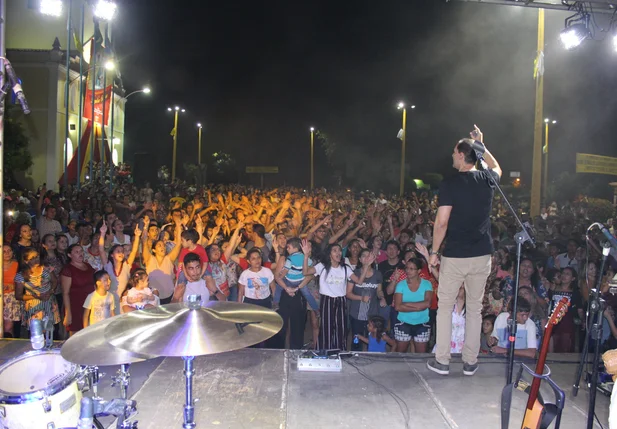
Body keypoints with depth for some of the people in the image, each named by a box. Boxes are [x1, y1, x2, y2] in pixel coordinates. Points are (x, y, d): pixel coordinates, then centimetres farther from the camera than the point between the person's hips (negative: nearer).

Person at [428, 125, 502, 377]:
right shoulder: (487, 179, 3)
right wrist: (481, 145, 33)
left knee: (445, 307, 9)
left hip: (454, 256, -4)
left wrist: (434, 251, -3)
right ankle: (470, 362, 20)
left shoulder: (450, 184, -11)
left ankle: (442, 361, 13)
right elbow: (497, 168, 30)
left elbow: (441, 222, -14)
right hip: (482, 255, 4)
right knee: (475, 308, 13)